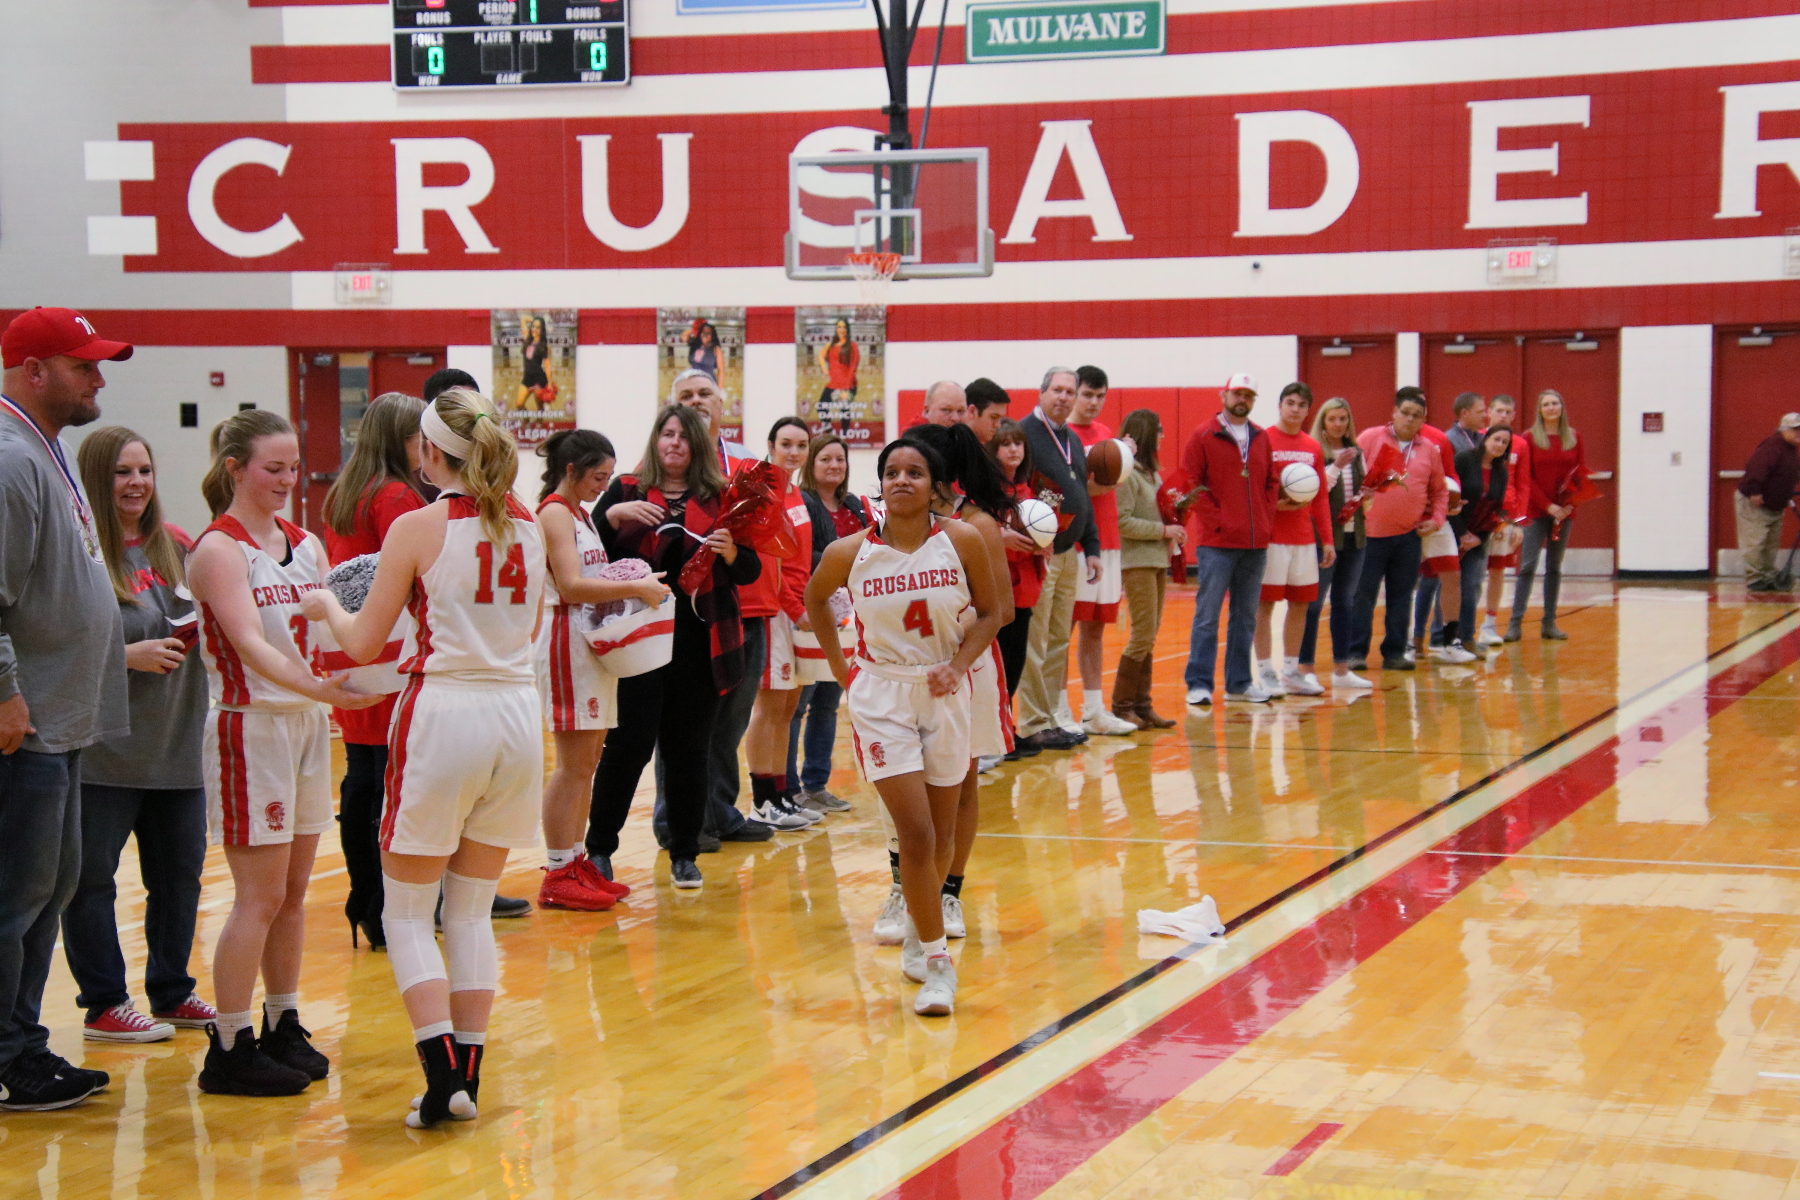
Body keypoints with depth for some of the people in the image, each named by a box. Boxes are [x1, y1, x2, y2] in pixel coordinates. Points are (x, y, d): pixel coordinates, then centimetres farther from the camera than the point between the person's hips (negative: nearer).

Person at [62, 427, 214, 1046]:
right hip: (103, 750, -6)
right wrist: (130, 655, -19)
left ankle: (171, 993, 26)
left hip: (177, 742, 7)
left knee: (180, 872, 12)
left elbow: (206, 622, 22)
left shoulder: (173, 546, 10)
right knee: (91, 877, 2)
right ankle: (104, 1005, 13)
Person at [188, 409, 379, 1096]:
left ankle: (283, 1027, 21)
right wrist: (318, 687, -35)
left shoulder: (306, 545, 12)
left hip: (307, 725, 7)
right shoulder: (218, 549, -9)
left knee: (293, 891, 11)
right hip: (249, 726, -7)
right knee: (260, 897, -5)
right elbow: (249, 643, -21)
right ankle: (229, 1048, 3)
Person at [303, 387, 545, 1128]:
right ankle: (469, 1077, 14)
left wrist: (326, 605, 15)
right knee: (472, 912, 15)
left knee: (407, 914, 6)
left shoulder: (418, 528, -9)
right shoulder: (526, 527, 6)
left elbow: (363, 643, -4)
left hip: (442, 713, -5)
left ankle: (443, 1076, -7)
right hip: (517, 712, 5)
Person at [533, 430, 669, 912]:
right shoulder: (554, 513, -10)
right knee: (574, 763, -8)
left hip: (595, 643, 10)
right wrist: (635, 588, -19)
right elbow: (571, 586, -20)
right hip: (566, 642, -10)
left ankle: (578, 862, 17)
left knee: (587, 763, 11)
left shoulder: (580, 513, 19)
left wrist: (634, 586, 4)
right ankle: (558, 875, -3)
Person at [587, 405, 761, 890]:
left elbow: (751, 572, 5)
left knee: (689, 750, 6)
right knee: (628, 745, -5)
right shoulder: (625, 490, 7)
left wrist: (731, 552, -15)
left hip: (700, 644, 1)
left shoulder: (720, 498, 8)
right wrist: (614, 514, -18)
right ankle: (598, 849, 6)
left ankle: (684, 855, 15)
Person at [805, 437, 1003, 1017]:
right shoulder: (849, 553, -9)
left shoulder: (962, 540, -9)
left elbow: (989, 611, 3)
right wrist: (840, 668, 7)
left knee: (941, 832, 13)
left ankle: (918, 936, 37)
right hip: (881, 697, -2)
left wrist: (958, 666, -11)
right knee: (916, 834, -11)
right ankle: (935, 962, 0)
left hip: (944, 695, 2)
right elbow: (815, 600, 12)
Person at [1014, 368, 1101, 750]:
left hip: (1069, 554, 9)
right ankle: (1033, 724, -1)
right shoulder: (1024, 433, -10)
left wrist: (1090, 547, 16)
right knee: (1033, 643, -5)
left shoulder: (1074, 441, 17)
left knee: (1059, 642, 13)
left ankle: (1056, 716, 19)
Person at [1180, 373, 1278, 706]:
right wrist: (1215, 520, -11)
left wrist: (1266, 521, 4)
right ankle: (1199, 684, -2)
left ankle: (1239, 682, 18)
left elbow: (1272, 482, 17)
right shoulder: (1203, 437, -2)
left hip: (1256, 544, 5)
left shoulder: (1262, 439, 13)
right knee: (1207, 616, -5)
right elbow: (1191, 484, -6)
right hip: (1216, 543, -5)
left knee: (1246, 616, 10)